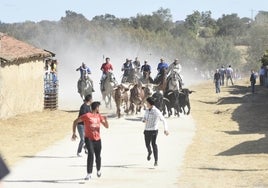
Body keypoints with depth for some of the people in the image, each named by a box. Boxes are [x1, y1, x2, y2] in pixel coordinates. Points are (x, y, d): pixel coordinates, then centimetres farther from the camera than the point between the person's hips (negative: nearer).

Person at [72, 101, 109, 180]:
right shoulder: (87, 116, -10)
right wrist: (74, 133, -9)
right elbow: (75, 121, -5)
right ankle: (89, 174, -19)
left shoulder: (99, 116, 8)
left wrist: (105, 120, -10)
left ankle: (98, 170, 41)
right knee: (91, 154, -22)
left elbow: (106, 126, 12)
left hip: (97, 139, 5)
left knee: (98, 156, 13)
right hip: (89, 139, -5)